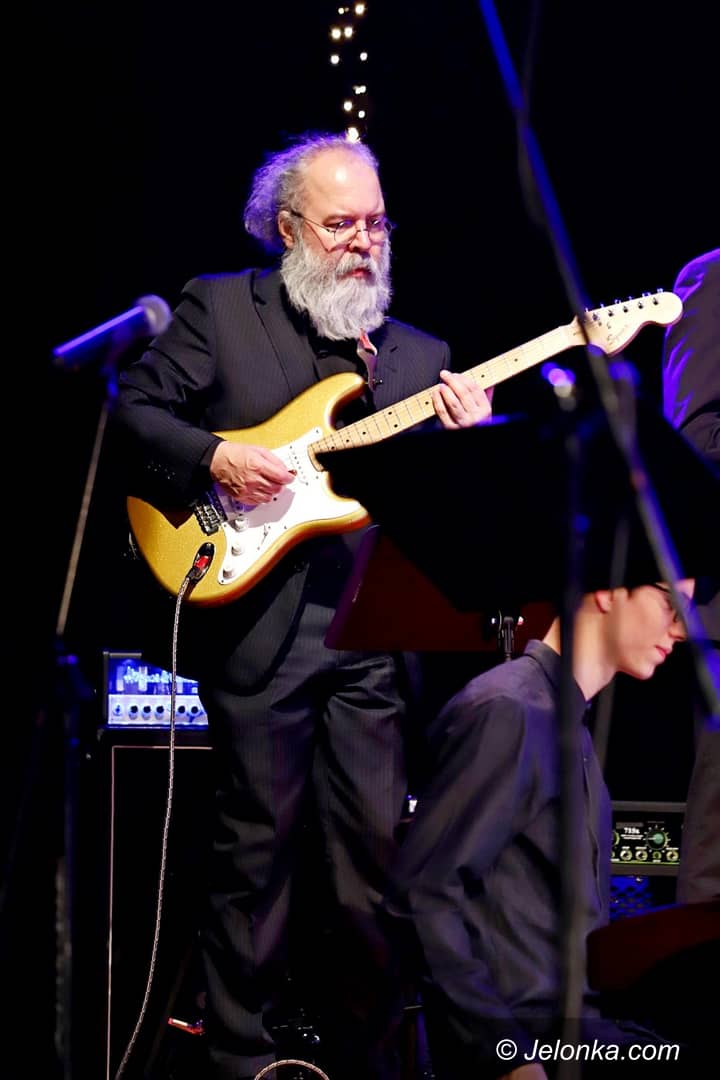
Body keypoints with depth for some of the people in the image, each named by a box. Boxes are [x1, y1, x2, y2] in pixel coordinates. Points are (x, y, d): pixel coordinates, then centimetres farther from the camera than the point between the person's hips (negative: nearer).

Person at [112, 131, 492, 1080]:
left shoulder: (420, 354, 16)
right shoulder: (218, 307, 6)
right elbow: (136, 409, 1)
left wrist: (465, 441, -6)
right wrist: (214, 459, -14)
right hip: (254, 623, -3)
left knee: (376, 849, 3)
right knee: (259, 843, 2)